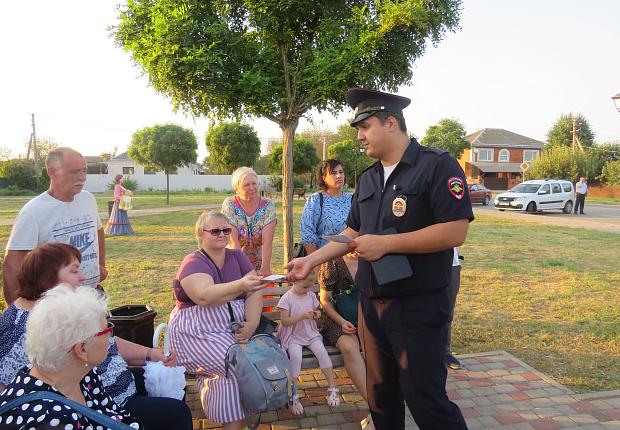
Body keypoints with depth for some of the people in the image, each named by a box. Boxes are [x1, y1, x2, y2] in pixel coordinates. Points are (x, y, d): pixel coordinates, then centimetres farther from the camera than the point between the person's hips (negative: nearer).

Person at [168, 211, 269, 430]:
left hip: (235, 328, 5)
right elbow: (205, 296, -30)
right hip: (198, 331, -5)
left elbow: (254, 292, -3)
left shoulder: (238, 256, 7)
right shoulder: (194, 263, -10)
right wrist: (240, 285, -46)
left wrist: (252, 323, -21)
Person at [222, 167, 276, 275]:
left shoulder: (268, 205, -4)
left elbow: (267, 241, -12)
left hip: (259, 266, 1)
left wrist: (265, 269, -23)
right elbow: (234, 242, -14)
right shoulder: (229, 205, -7)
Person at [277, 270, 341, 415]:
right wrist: (302, 316, -24)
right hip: (293, 335, -4)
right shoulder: (287, 298, -11)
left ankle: (332, 387, -9)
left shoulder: (311, 295, 5)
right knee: (296, 355, -31)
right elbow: (284, 321, -14)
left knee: (321, 351, -22)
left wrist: (317, 314, -6)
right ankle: (293, 395, -18)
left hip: (311, 333, 4)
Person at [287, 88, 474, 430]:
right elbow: (351, 233, 17)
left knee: (425, 400, 1)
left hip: (418, 307, -7)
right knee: (380, 395, 18)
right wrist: (311, 261, 6)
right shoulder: (367, 179, 12)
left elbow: (455, 232, -20)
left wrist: (384, 243, -20)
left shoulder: (437, 165, -11)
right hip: (371, 304, 7)